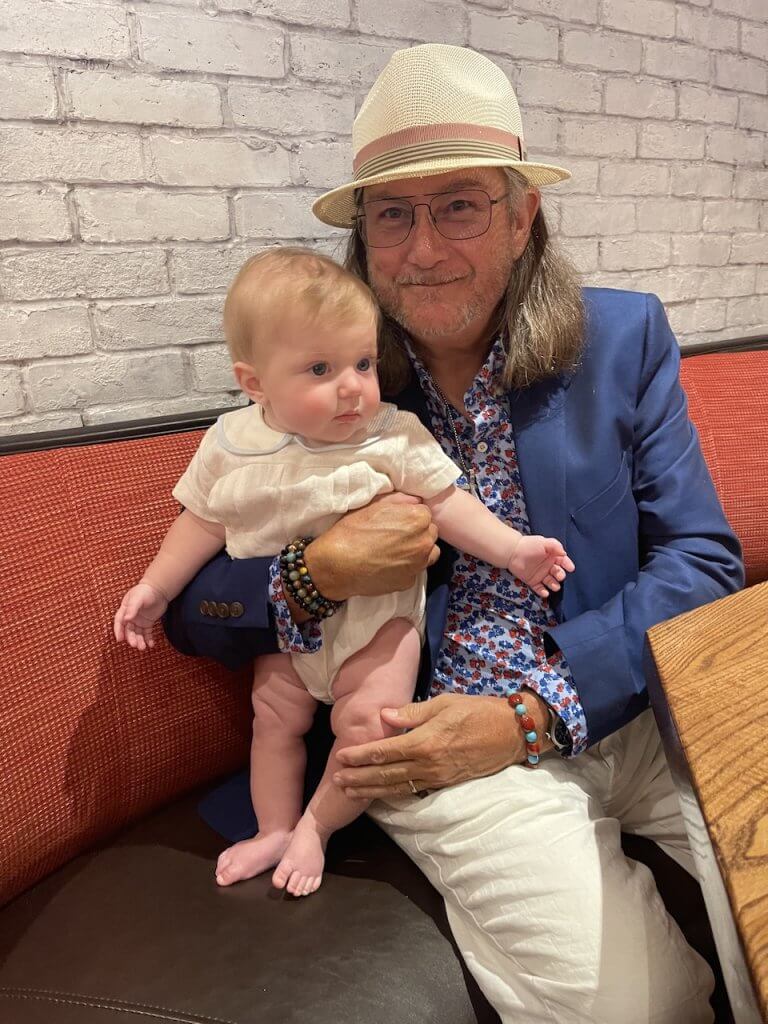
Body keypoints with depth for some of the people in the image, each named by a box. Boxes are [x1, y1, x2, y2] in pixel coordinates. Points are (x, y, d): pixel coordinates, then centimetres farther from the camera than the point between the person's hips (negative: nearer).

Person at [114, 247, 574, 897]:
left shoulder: (393, 438, -17)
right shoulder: (231, 444, -10)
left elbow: (445, 502, -10)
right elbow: (204, 521, 3)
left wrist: (511, 548, -18)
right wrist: (156, 586, 4)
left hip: (375, 616, -3)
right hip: (284, 621, 3)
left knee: (368, 723, -11)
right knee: (274, 717, 13)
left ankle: (317, 825, 15)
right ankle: (276, 831, 34)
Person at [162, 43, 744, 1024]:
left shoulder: (623, 339, 2)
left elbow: (703, 560, -2)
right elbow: (187, 611, 2)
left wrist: (530, 714, -14)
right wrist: (318, 571, -20)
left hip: (634, 704, 3)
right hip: (436, 743, -2)